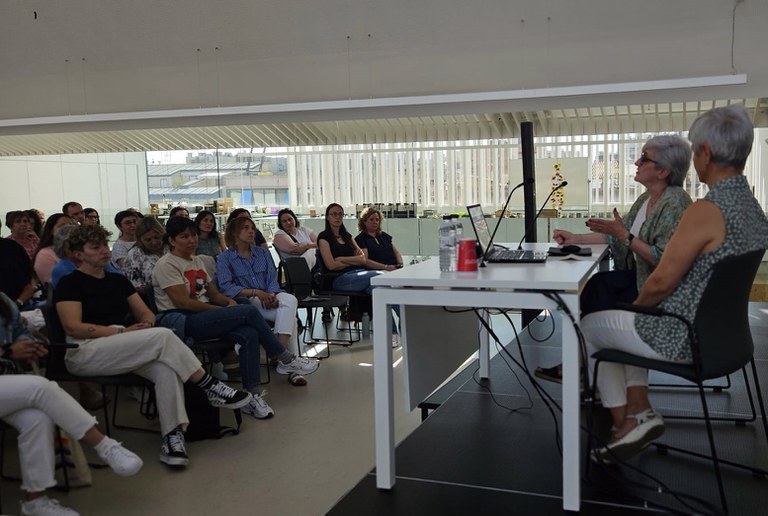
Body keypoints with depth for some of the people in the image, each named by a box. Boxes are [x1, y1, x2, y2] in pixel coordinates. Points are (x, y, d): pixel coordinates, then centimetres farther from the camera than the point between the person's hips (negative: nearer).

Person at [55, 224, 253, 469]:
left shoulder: (118, 280, 22)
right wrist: (123, 331, -16)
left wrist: (146, 326, -5)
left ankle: (172, 435, -32)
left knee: (166, 367, -28)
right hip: (84, 352, -6)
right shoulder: (70, 283, 2)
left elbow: (147, 314, 21)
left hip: (121, 348, 6)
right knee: (163, 336, -27)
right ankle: (210, 387, -16)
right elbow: (73, 327, -11)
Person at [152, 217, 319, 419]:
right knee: (249, 311, -23)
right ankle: (285, 360, -9)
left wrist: (228, 301, -4)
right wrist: (224, 311, -15)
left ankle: (251, 396, -22)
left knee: (249, 334, -24)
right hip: (181, 323, -7)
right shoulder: (166, 265, -6)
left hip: (202, 318, 7)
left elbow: (214, 293, 20)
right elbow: (182, 301, -15)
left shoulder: (198, 261, 19)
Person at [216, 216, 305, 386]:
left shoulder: (263, 253, 20)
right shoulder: (225, 258, 5)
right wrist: (255, 292, -18)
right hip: (244, 302, -4)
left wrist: (272, 295, -13)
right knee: (288, 315, -28)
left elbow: (273, 279, 11)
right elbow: (225, 287, -9)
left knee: (290, 300, -31)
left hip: (268, 296, 4)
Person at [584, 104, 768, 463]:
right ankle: (638, 410, 20)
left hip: (683, 339, -9)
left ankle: (626, 419, 20)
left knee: (589, 325, 14)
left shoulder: (706, 210, -26)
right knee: (618, 321, 28)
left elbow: (661, 283, -23)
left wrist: (634, 307, 0)